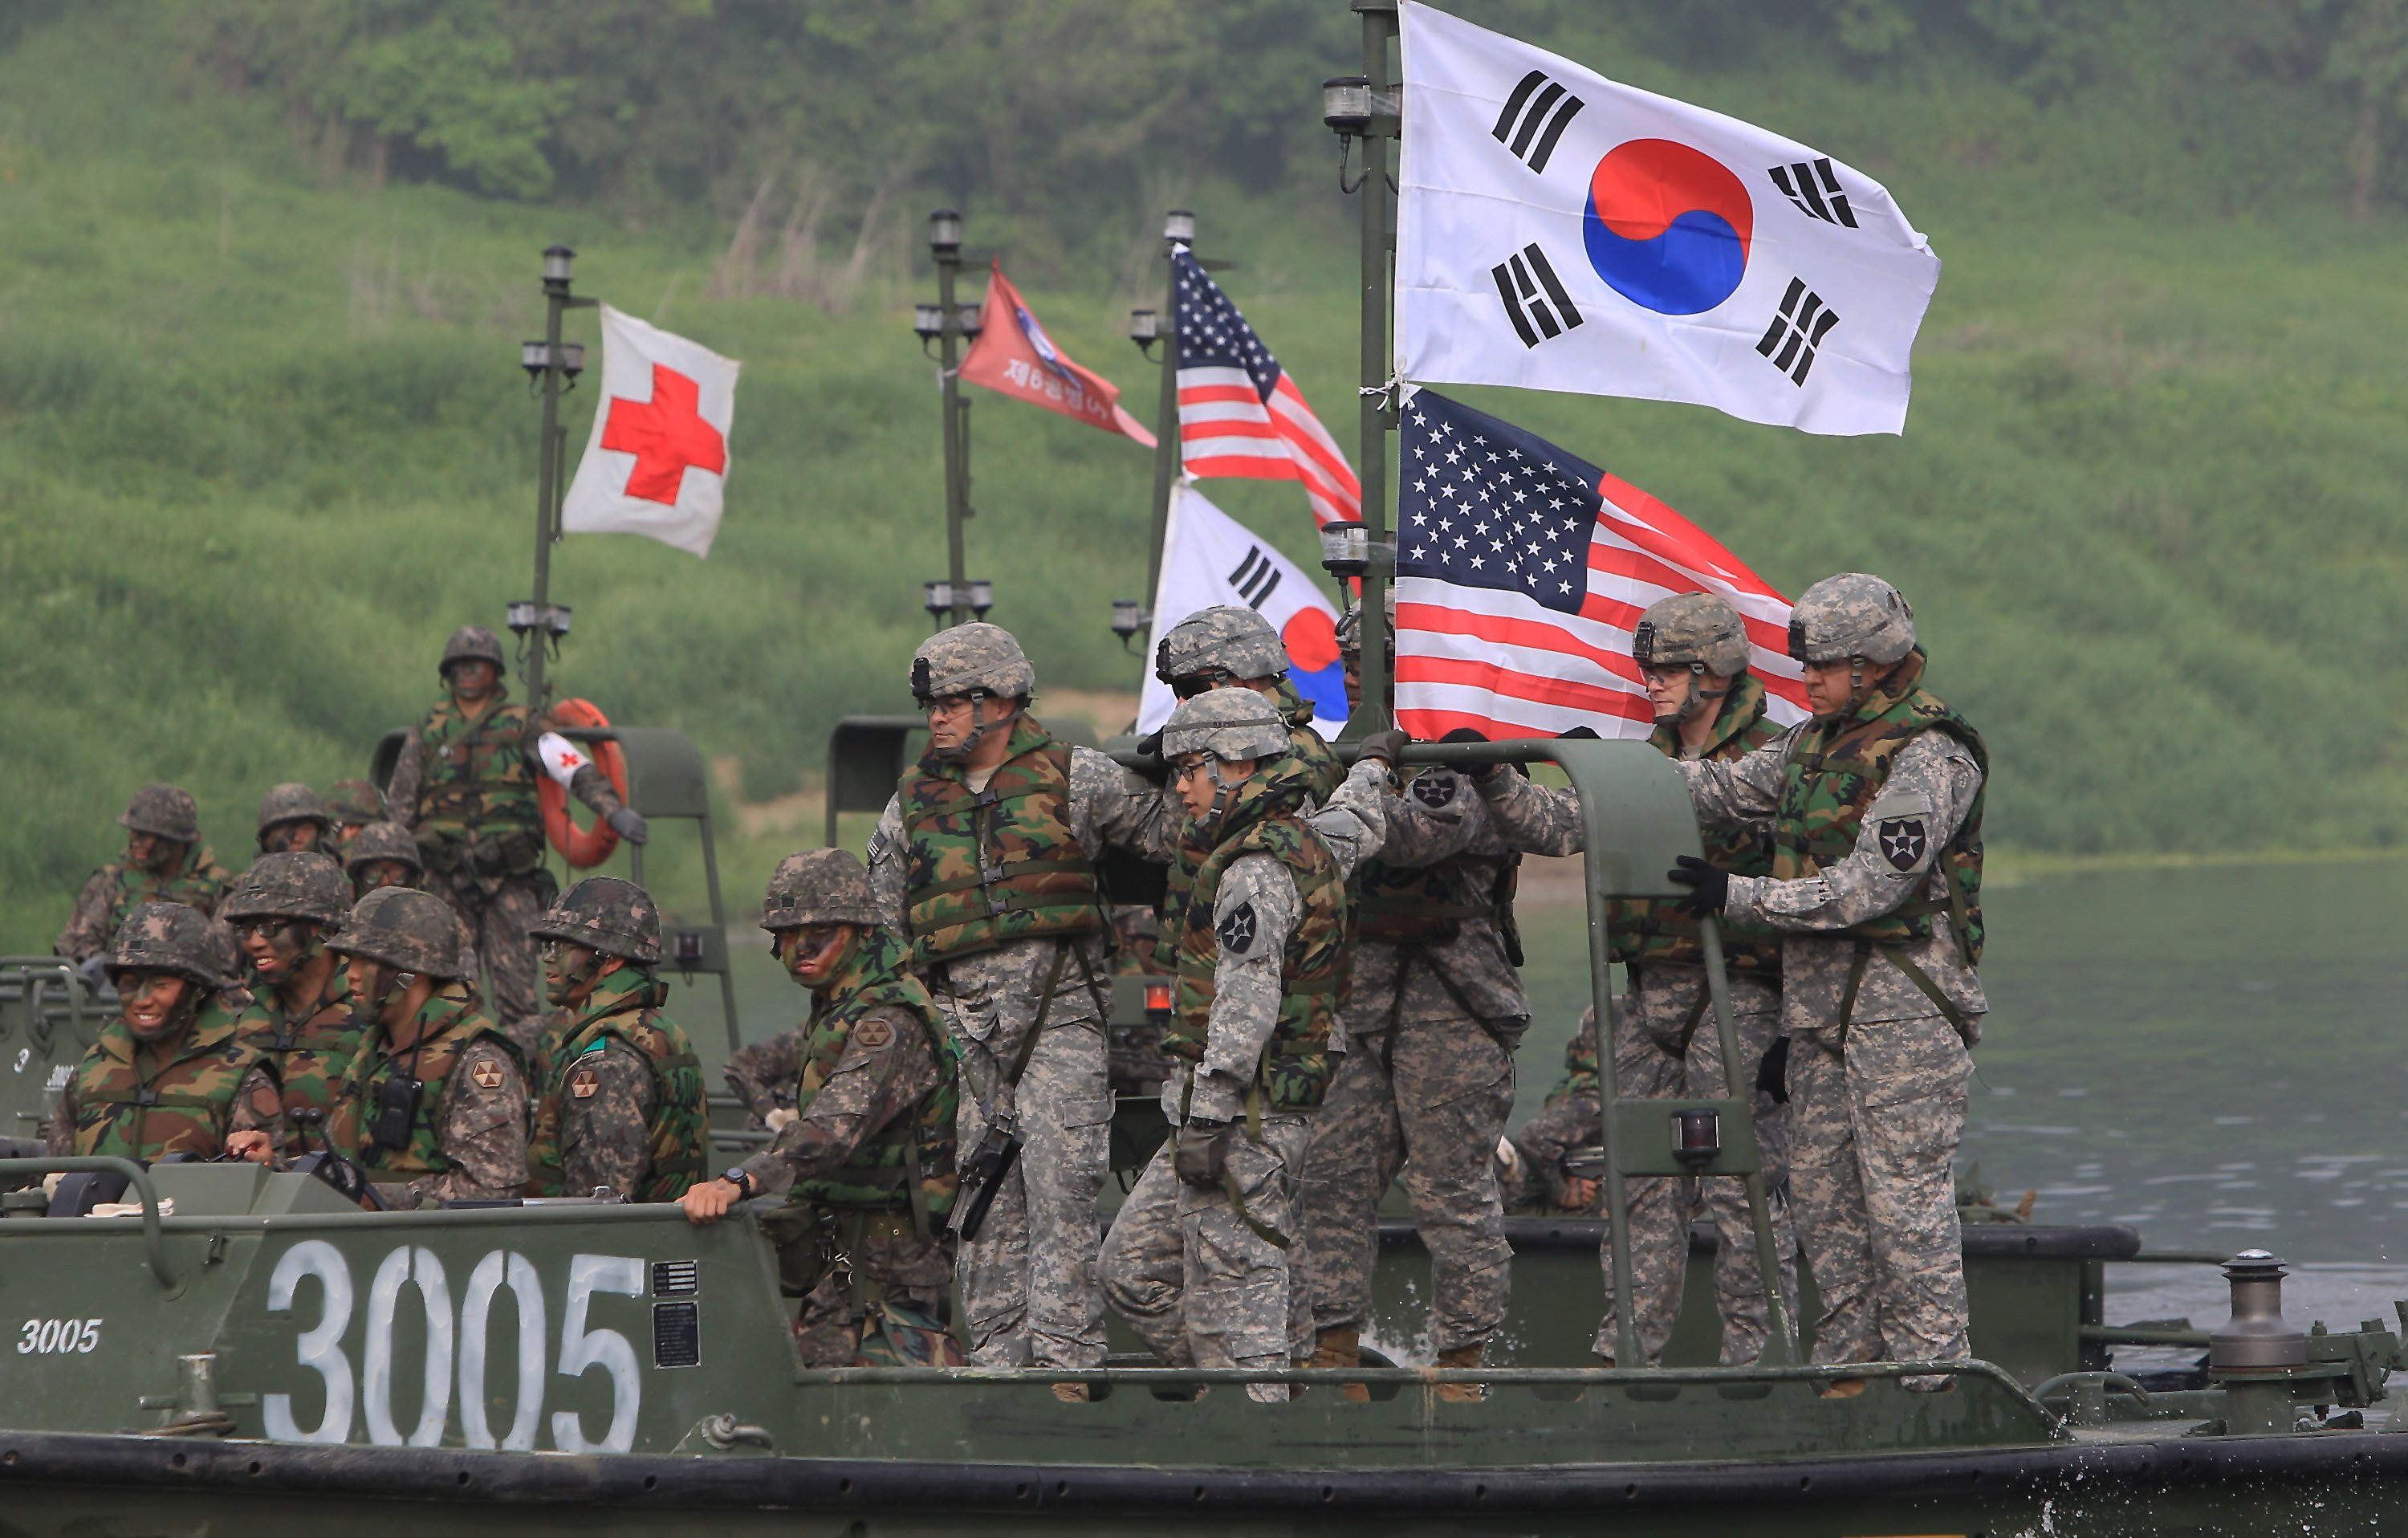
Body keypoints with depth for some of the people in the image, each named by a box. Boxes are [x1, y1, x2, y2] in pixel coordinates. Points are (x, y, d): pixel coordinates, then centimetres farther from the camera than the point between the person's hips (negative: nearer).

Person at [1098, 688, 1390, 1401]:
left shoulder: (1258, 868, -15)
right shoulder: (1309, 842, 14)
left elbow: (1247, 1006, -22)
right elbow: (1350, 828, 39)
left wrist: (1206, 1120, -24)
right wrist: (1373, 767, 60)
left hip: (1246, 1117, -10)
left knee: (1232, 1295, -9)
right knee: (1134, 1270, 12)